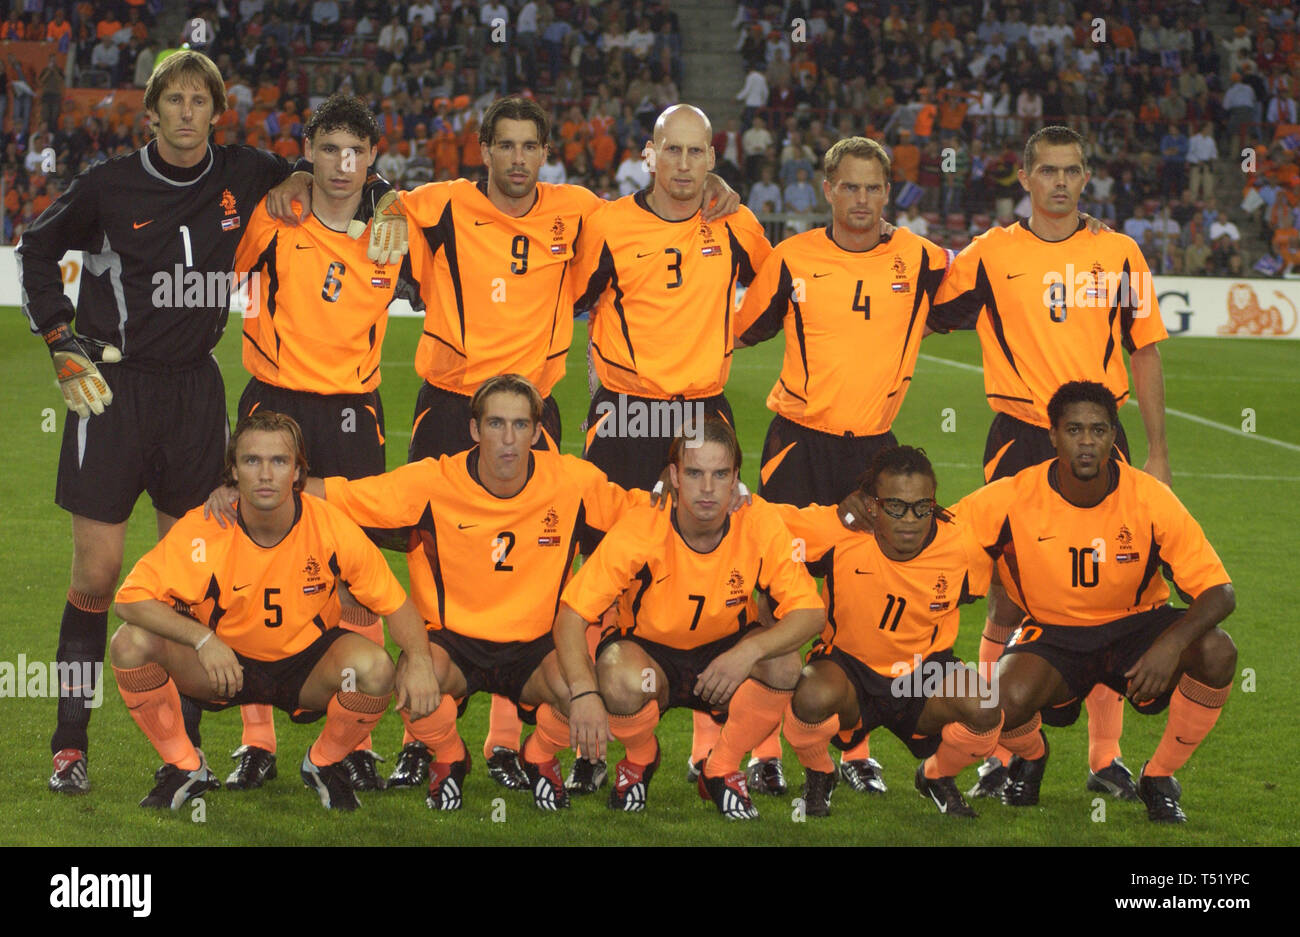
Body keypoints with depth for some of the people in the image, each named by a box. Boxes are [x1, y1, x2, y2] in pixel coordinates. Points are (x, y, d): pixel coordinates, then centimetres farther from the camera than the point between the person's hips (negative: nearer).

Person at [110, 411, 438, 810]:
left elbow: (394, 601, -10)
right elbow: (130, 598, -22)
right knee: (131, 643, -25)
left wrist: (418, 659, -30)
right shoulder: (201, 531, -22)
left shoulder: (332, 528, -20)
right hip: (221, 658, 0)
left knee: (374, 667, -31)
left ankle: (323, 763, 2)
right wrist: (203, 639, -35)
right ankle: (185, 767, -1)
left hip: (307, 665, 0)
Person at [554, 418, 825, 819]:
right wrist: (585, 692, -39)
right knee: (621, 680, -36)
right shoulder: (639, 531, -25)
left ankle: (721, 769, -1)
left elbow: (810, 612, -19)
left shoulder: (759, 524, -20)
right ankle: (641, 758, 3)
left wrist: (750, 651, -37)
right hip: (647, 653, -2)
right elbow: (571, 614, -22)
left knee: (783, 663, -29)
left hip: (725, 651, 2)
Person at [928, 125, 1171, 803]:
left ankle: (1106, 758, 11)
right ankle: (1000, 753, 10)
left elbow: (1144, 354, 9)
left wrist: (1157, 455, 6)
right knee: (1006, 601, -1)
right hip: (1018, 440, -1)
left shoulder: (1120, 255, 5)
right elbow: (922, 319, 10)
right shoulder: (990, 255, 3)